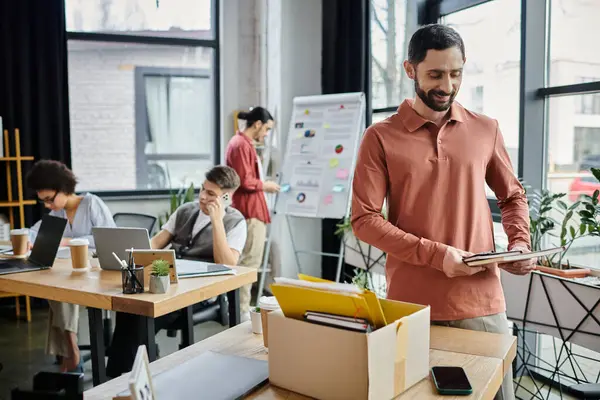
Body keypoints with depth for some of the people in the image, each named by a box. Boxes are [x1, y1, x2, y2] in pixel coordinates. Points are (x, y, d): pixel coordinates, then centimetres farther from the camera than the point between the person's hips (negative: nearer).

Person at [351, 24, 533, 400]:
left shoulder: (486, 130, 7)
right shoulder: (381, 137, -2)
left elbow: (513, 196, 18)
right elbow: (364, 220, -8)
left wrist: (520, 243, -1)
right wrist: (436, 254, -16)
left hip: (482, 301, 3)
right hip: (410, 305, -2)